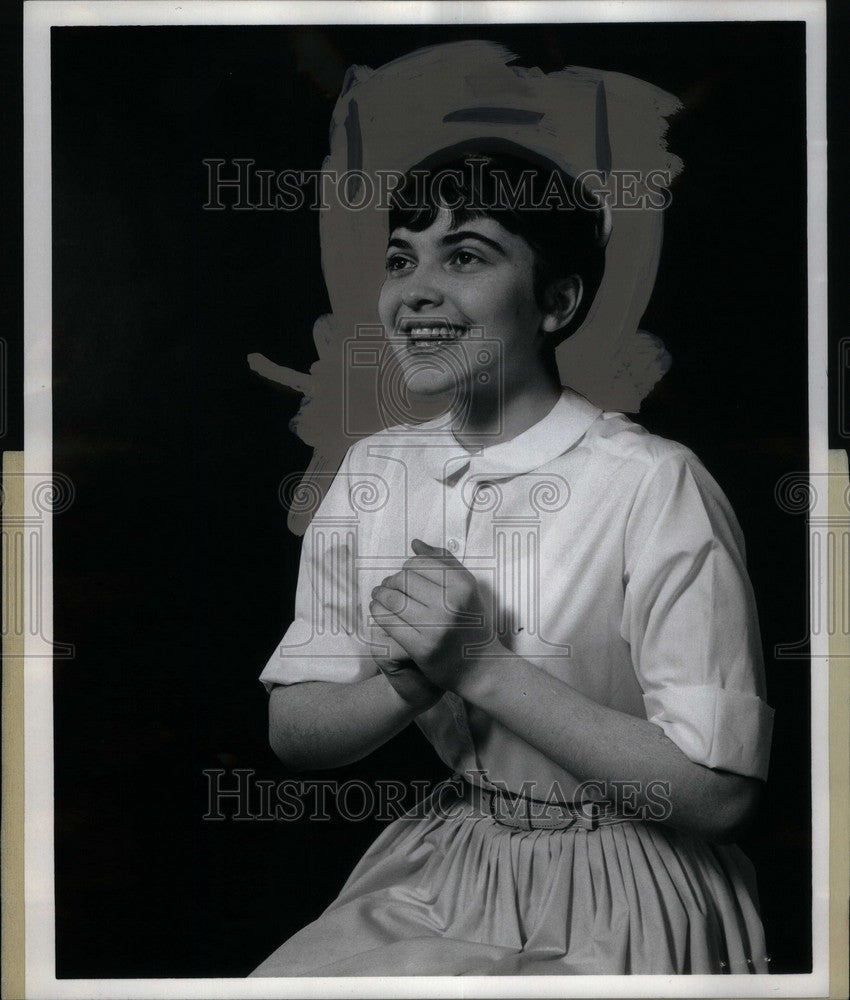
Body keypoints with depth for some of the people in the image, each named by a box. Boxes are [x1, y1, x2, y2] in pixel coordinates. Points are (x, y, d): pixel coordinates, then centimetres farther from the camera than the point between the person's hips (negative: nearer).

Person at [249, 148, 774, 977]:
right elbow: (292, 733, 1)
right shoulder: (374, 471, -1)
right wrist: (414, 679, -20)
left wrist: (484, 667, -22)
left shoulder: (655, 486, -19)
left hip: (615, 906, -4)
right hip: (439, 872, 5)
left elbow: (717, 793, -19)